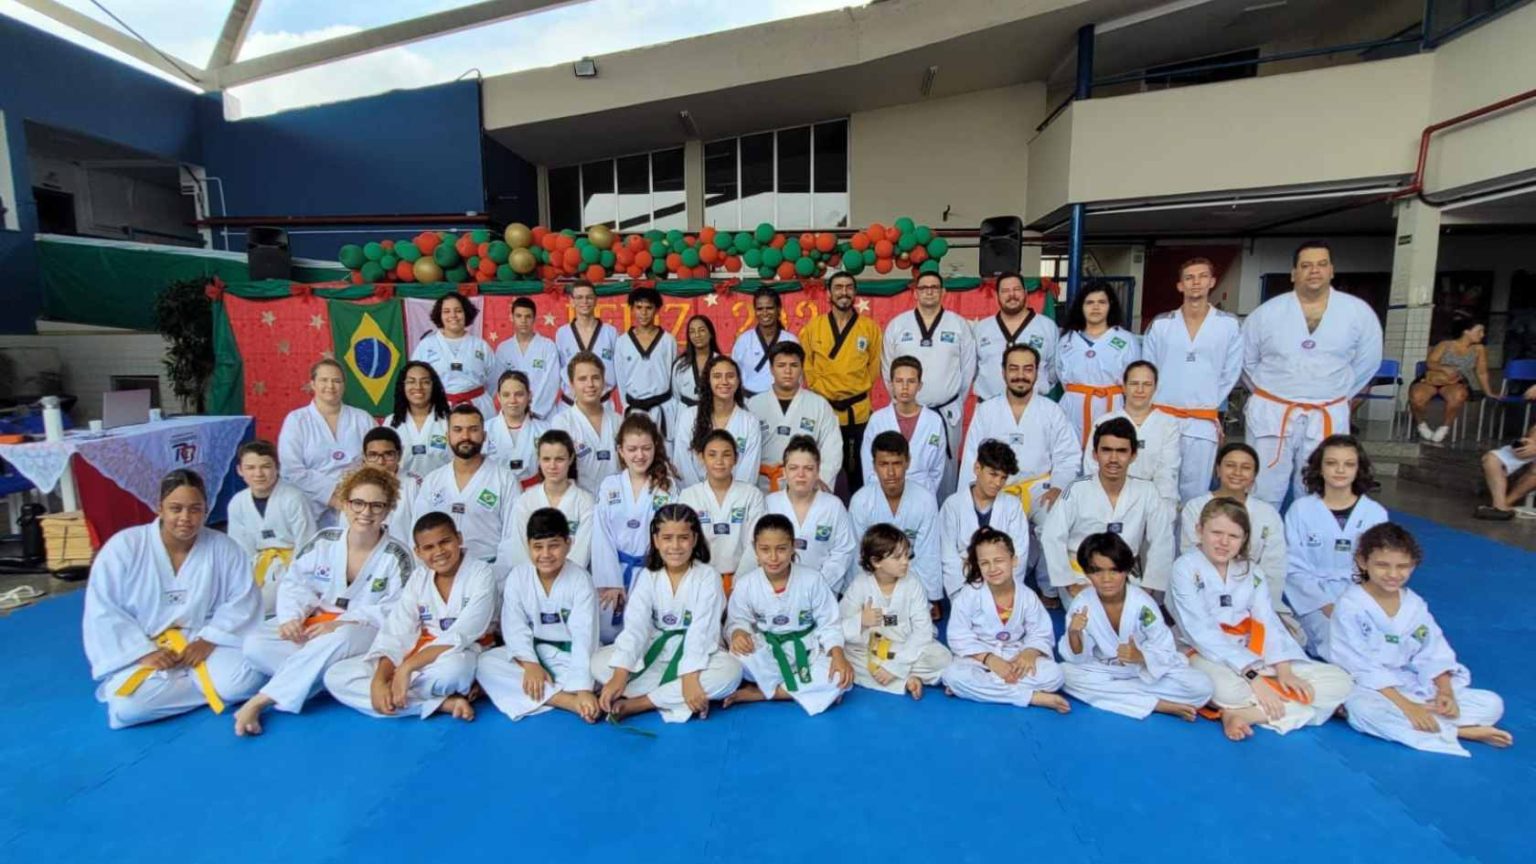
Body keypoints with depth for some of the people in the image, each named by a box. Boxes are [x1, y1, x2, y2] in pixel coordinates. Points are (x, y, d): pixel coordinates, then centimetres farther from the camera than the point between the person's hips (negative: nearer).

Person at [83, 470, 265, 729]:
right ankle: (210, 685, -7)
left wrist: (209, 639, -17)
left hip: (202, 645, 1)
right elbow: (103, 611, -9)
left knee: (244, 681, -26)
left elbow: (243, 599, -3)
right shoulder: (124, 546, -10)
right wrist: (143, 652, -18)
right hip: (140, 652, 0)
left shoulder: (224, 548, -5)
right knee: (127, 706, -30)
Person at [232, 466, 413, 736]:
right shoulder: (323, 541, 3)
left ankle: (261, 700, -27)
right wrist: (292, 617, -19)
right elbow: (294, 584, 4)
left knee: (339, 641, -38)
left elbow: (398, 611, -12)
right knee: (255, 645, -20)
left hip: (364, 632, -4)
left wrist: (341, 623, -24)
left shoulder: (396, 555, -7)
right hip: (312, 623, 4)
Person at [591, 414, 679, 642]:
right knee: (606, 633, -4)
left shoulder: (667, 486, -1)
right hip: (614, 568, 1)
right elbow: (601, 537, -2)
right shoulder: (609, 486, 2)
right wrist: (610, 581, -9)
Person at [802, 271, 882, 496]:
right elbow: (806, 363, 7)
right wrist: (820, 391, 2)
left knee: (857, 468, 11)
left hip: (858, 410, 0)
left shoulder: (870, 327, 0)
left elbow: (875, 365, 8)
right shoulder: (813, 326, 1)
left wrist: (859, 391, 5)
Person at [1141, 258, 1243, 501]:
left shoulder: (1230, 325, 2)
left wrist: (1209, 405, 8)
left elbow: (1230, 373, 7)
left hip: (1203, 423, 0)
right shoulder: (1160, 324, 2)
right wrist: (1160, 401, 6)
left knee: (1194, 491, 5)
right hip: (1162, 418, 1)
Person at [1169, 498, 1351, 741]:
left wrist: (1284, 671, -16)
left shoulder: (1252, 573, 11)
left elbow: (1268, 623, 1)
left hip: (1253, 655, 7)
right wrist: (1251, 675, -24)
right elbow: (1202, 632, -17)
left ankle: (1243, 714, -22)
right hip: (1208, 656, -7)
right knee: (1230, 688, -41)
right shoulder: (1186, 568, -9)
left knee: (1338, 680, -9)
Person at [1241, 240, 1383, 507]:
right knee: (1263, 493, 5)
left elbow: (1367, 361, 10)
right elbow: (1246, 359, 8)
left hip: (1326, 418, 1)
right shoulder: (1266, 312, -4)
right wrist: (1267, 394, 7)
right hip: (1271, 414, -1)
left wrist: (1334, 394, 9)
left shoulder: (1359, 312, -2)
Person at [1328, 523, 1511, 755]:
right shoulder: (1351, 606, -14)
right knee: (1365, 709, -39)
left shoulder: (1415, 605, 7)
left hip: (1414, 688, 6)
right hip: (1369, 690, -6)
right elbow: (1362, 667, -17)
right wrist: (1405, 706, -22)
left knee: (1492, 704, -4)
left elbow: (1434, 655, 7)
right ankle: (1459, 732, -21)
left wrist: (1446, 693, -11)